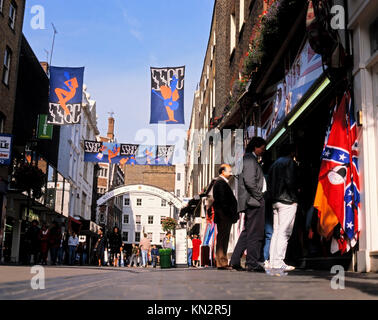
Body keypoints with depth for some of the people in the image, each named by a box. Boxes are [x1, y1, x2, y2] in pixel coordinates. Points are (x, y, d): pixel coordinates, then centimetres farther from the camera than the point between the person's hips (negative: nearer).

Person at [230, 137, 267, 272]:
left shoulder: (248, 159, 21)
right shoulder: (250, 159, -11)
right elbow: (250, 181, -22)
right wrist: (259, 196, -14)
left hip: (251, 201, 10)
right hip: (254, 200, -10)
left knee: (248, 231, 14)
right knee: (255, 233, -5)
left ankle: (235, 260, 17)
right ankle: (252, 263, 0)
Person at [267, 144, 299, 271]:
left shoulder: (274, 164, 20)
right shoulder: (290, 162, -3)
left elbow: (269, 184, 16)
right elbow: (290, 181, -15)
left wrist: (273, 198, 14)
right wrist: (294, 197, -6)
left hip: (275, 202, 8)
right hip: (287, 201, -8)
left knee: (276, 231, 8)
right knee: (284, 232, -9)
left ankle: (273, 261, 7)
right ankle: (278, 262, -12)